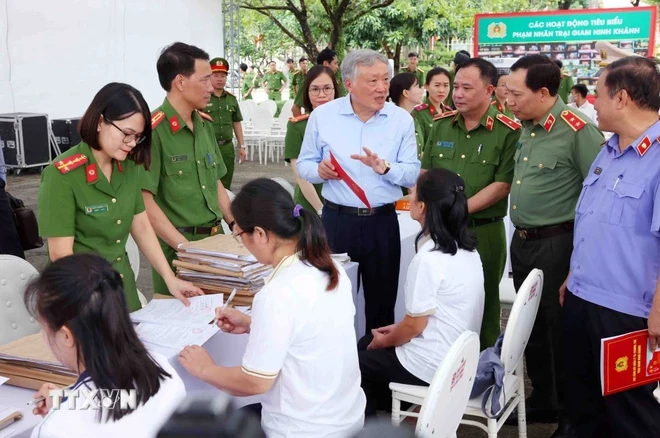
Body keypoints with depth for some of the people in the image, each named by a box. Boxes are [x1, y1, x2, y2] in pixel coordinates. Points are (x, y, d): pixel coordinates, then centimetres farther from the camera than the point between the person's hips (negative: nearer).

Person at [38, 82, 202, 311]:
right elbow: (61, 255, -18)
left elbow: (141, 227, 5)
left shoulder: (128, 167, -1)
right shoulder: (62, 175, -19)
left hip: (123, 282, 6)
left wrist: (170, 279, -1)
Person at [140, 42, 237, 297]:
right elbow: (145, 200, -19)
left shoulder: (205, 125, 8)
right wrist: (186, 247, -21)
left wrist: (235, 223, 7)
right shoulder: (153, 130, -17)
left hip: (216, 238, 7)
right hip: (177, 246, -7)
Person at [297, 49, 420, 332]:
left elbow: (413, 174, -2)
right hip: (337, 219, 0)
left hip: (382, 222, 1)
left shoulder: (401, 119, 0)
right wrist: (319, 170, -16)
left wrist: (385, 168, -21)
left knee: (382, 301, 12)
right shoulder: (322, 116, -2)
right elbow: (303, 164, 5)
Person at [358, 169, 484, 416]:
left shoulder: (429, 259, -26)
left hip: (432, 367, -8)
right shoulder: (466, 249, 1)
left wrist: (384, 341, 0)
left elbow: (415, 324, -18)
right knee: (365, 344, 22)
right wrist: (398, 328, 13)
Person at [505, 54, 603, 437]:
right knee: (533, 326, 17)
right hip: (522, 242, 8)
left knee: (560, 331, 4)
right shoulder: (528, 126, 8)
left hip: (556, 245, -8)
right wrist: (521, 237, 16)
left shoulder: (577, 130, -17)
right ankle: (543, 401, 35)